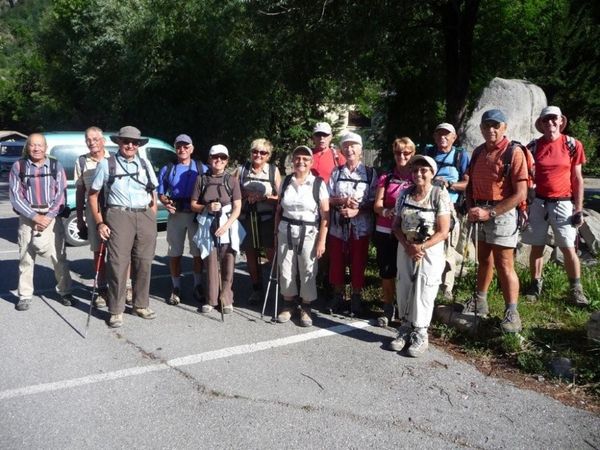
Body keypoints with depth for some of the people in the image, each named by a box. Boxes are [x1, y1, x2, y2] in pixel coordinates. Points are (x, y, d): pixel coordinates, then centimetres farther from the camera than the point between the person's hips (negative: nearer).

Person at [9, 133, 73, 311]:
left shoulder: (55, 166, 4)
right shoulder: (18, 166, 3)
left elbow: (62, 194, 0)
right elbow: (15, 196, -2)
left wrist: (49, 216, -11)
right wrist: (35, 217, -10)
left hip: (52, 218, 0)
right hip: (27, 218, 0)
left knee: (59, 257, 0)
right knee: (26, 258, 5)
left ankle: (65, 292, 13)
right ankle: (25, 296, 15)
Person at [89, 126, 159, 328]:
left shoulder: (145, 165, 14)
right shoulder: (107, 164, 5)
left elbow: (153, 195, 18)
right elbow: (92, 195, 5)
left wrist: (152, 220, 8)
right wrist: (100, 223, -2)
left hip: (146, 217, 4)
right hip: (119, 215, -3)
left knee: (144, 263, 7)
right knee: (118, 264, -5)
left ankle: (141, 305, 20)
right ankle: (116, 311, 4)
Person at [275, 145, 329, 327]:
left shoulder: (318, 183, -5)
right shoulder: (286, 181, 6)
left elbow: (325, 215, -6)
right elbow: (279, 210, 12)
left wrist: (322, 241, -10)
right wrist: (276, 232, 7)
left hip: (308, 233, -3)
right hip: (286, 232, 3)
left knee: (308, 272, 2)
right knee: (286, 271, 7)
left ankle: (306, 308, 20)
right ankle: (288, 305, 26)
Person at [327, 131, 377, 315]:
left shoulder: (370, 173, -1)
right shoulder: (336, 172, 5)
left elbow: (374, 202, -5)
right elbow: (327, 198, 2)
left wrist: (357, 210, -19)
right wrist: (342, 200, -16)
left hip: (360, 226, -2)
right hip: (337, 225, 2)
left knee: (358, 264, 6)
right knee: (336, 262, 9)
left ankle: (356, 297, 22)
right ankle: (337, 295, 26)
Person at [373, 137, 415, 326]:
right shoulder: (386, 178, 8)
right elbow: (377, 205, 3)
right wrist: (386, 211, -19)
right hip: (385, 232, 2)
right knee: (386, 271, 6)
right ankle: (388, 308, 20)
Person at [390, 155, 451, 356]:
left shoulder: (439, 195, -10)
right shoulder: (404, 194, 3)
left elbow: (443, 231, -12)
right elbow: (396, 225, 3)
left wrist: (421, 247, -20)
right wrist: (408, 246, -13)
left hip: (430, 251, -4)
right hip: (405, 249, 4)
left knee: (423, 293, -1)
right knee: (403, 290, 8)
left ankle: (420, 335, 14)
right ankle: (405, 330, 24)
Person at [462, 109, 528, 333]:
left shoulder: (514, 152, -12)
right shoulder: (478, 152, 9)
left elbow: (520, 194, -17)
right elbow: (470, 184, 16)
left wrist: (490, 212, -19)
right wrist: (471, 208, -1)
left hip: (502, 213, -6)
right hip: (481, 214, 7)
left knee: (504, 265, -6)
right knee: (484, 260, 17)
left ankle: (512, 314, 1)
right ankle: (479, 302, 30)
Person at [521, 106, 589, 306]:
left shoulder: (572, 145, -1)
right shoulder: (534, 146, 2)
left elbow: (577, 179, 1)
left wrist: (579, 209, -3)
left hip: (563, 203, -1)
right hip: (538, 203, 2)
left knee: (568, 248, -1)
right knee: (537, 246, 6)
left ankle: (576, 289, 12)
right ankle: (535, 284, 20)